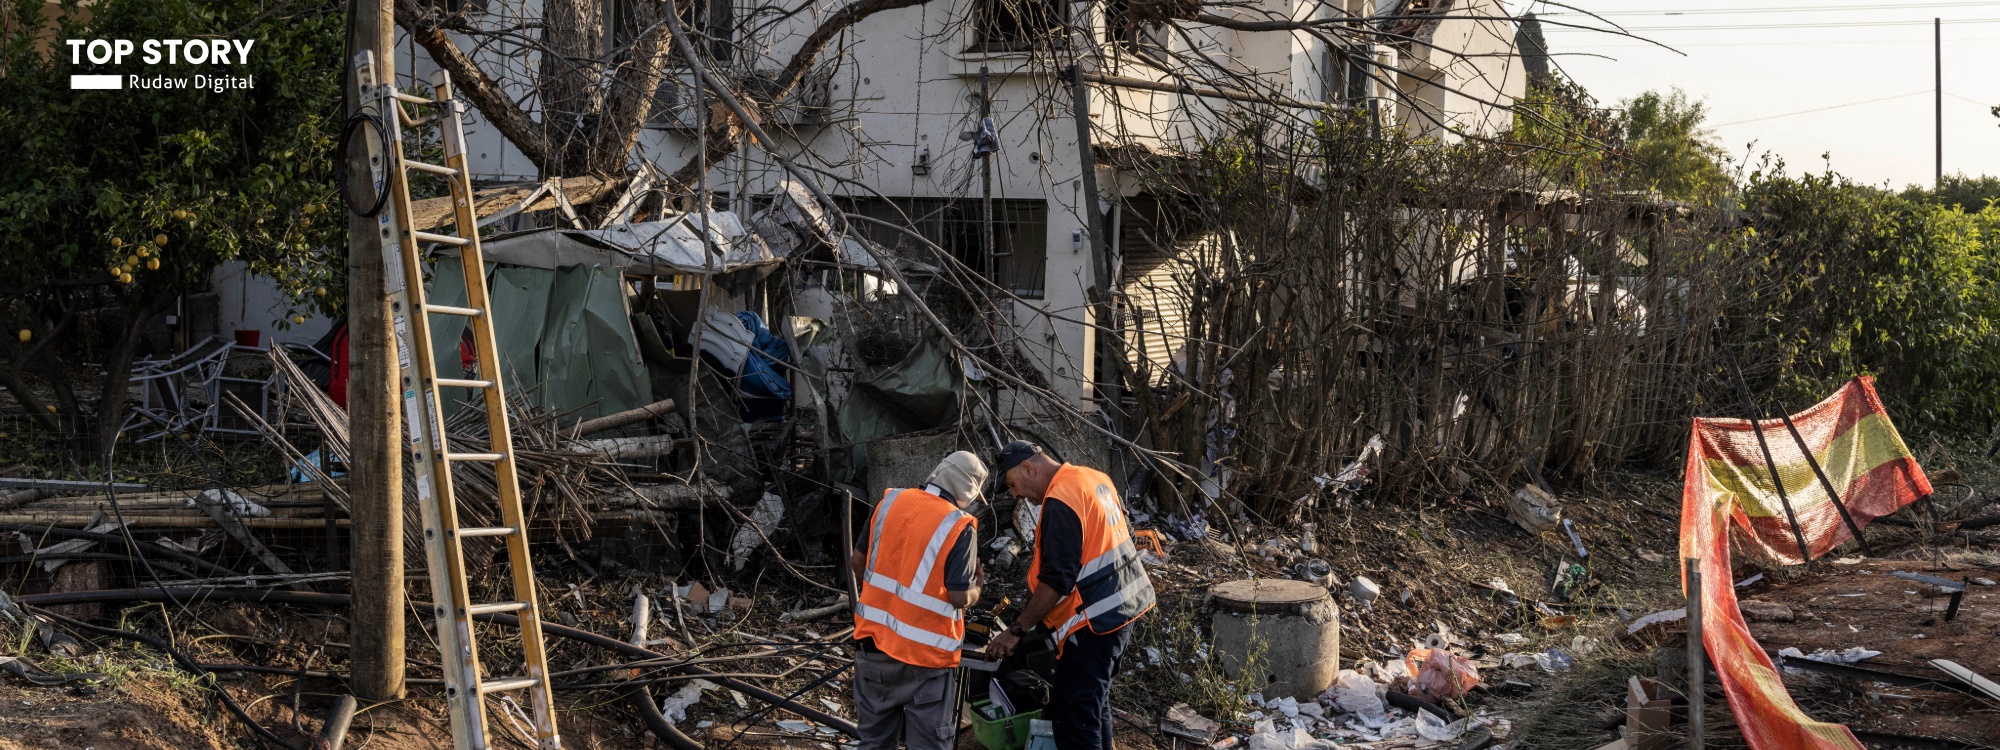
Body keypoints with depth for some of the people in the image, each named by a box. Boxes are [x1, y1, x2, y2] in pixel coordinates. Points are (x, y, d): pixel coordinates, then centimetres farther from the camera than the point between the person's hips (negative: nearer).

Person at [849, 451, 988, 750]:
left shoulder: (889, 501, 2)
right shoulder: (960, 527, -13)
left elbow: (857, 561, 10)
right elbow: (960, 598, -15)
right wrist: (976, 587, 6)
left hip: (873, 640, 5)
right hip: (925, 655, -5)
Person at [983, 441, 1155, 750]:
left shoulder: (1061, 502, -20)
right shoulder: (1096, 479, 10)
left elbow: (1055, 581, -24)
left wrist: (1016, 631, -19)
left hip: (1094, 620, -10)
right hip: (1120, 608, 10)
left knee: (1074, 716, -9)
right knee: (1095, 704, 21)